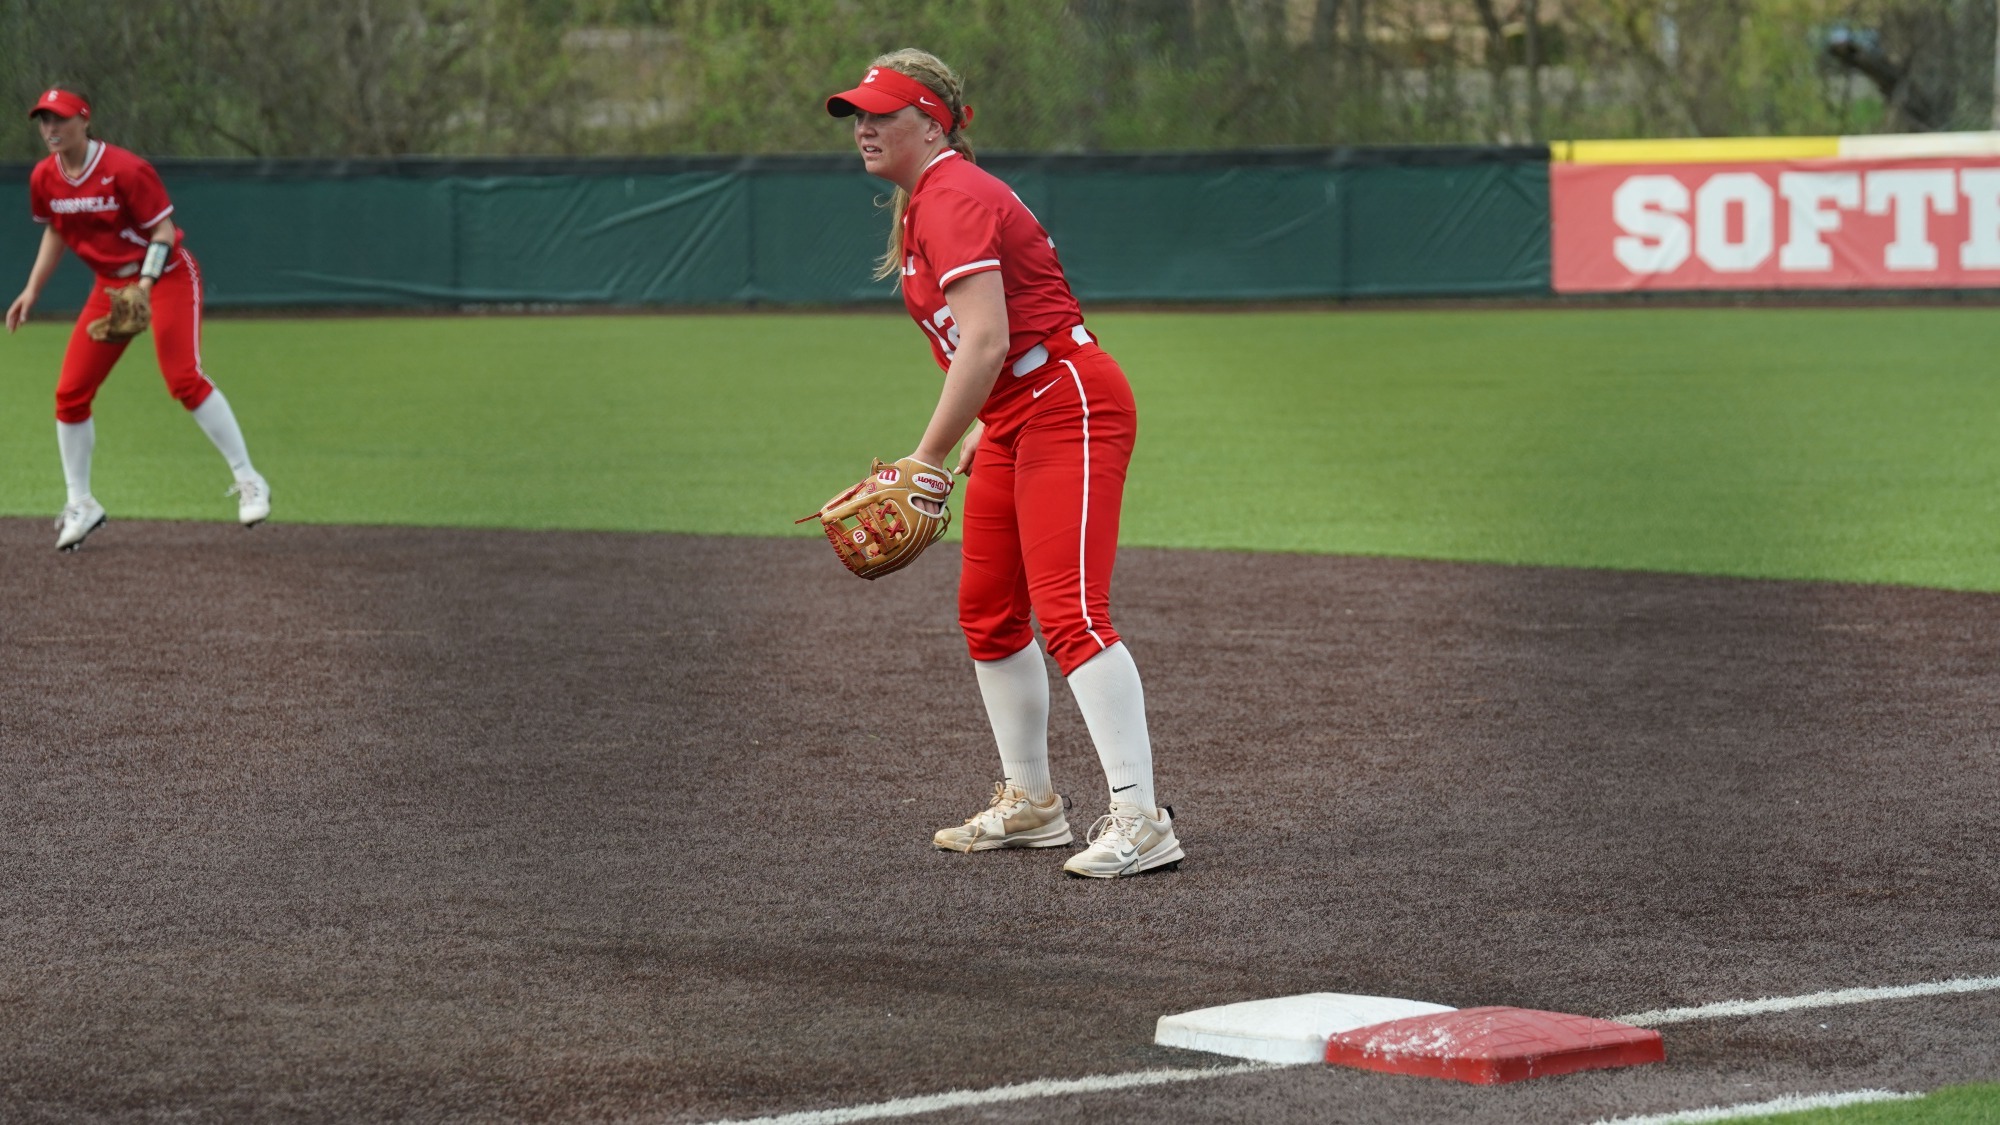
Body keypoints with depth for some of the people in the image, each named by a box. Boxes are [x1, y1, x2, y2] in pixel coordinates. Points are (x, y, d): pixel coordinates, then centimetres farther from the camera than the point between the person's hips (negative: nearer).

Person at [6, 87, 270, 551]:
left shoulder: (125, 170, -22)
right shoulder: (44, 179, -2)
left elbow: (163, 229, -19)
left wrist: (145, 282, -32)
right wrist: (32, 290, 8)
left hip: (166, 275, -7)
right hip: (110, 285, 7)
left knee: (184, 379, -22)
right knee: (70, 393, 0)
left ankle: (249, 483, -15)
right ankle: (80, 505, 15)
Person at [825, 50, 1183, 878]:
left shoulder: (955, 201, -17)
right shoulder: (921, 203, 14)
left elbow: (986, 343, -26)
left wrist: (927, 459, -24)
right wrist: (978, 431, 16)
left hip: (1070, 406, -11)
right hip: (1012, 420, 11)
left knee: (1070, 613, -19)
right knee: (987, 612, 16)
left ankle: (1139, 820, -23)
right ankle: (1030, 803, 28)